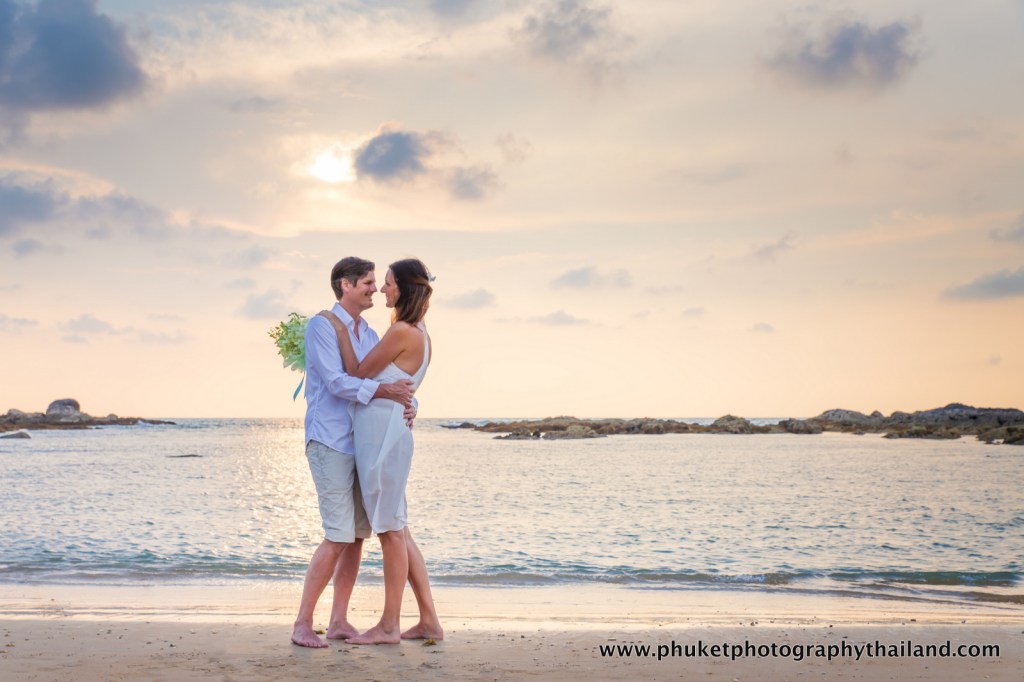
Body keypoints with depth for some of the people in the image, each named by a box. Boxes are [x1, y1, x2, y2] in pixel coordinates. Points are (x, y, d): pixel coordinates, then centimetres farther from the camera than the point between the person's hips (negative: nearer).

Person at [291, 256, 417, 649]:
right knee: (339, 537, -11)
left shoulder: (370, 336, 16)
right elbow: (336, 382, -18)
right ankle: (303, 623, -2)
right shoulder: (321, 327, -6)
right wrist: (384, 391, -24)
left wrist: (409, 404, -10)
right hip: (330, 442, -7)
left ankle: (339, 621, 12)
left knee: (357, 536, 5)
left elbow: (395, 382, 12)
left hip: (362, 443, 8)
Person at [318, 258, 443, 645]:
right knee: (398, 530, 12)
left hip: (382, 434, -10)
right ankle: (429, 621, 15)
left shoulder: (402, 332, -15)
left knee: (391, 531, -2)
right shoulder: (420, 335, 15)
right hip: (385, 433, 10)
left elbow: (358, 373, -9)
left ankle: (389, 627, 6)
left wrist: (340, 331, -1)